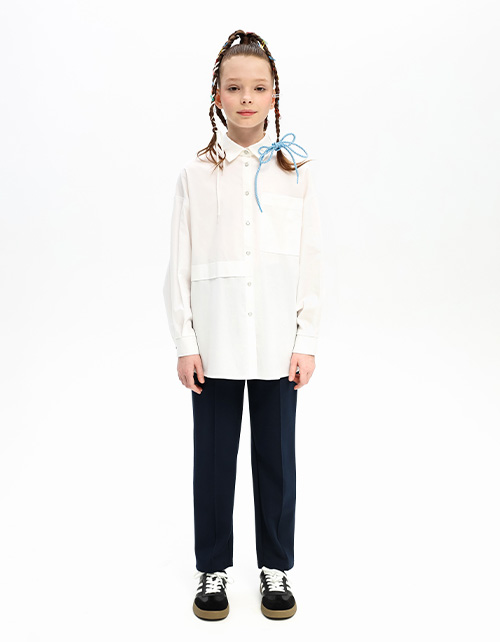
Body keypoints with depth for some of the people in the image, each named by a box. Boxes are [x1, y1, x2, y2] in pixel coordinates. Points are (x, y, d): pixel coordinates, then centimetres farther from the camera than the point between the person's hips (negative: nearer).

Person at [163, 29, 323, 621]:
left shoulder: (294, 171, 4)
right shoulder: (197, 174, 2)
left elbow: (310, 261, 3)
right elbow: (180, 265, 1)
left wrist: (307, 340, -1)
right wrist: (185, 343, -3)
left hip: (278, 344, 1)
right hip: (215, 343, 0)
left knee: (276, 458, 11)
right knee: (214, 459, 10)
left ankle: (275, 568, 29)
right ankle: (213, 569, 28)